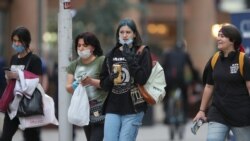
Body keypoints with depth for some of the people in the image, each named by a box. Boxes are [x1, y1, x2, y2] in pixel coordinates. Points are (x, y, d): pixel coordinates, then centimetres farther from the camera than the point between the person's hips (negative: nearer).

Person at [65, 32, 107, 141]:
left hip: (100, 111, -6)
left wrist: (92, 81, -26)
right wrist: (73, 87, -12)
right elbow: (68, 87, 11)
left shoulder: (102, 61, -5)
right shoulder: (74, 65, 13)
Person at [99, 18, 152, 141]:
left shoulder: (143, 53, 1)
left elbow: (142, 79, -12)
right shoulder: (111, 55, 12)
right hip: (113, 108, 3)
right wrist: (111, 79, -7)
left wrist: (130, 59, -16)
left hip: (133, 109, -3)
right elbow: (103, 83, 14)